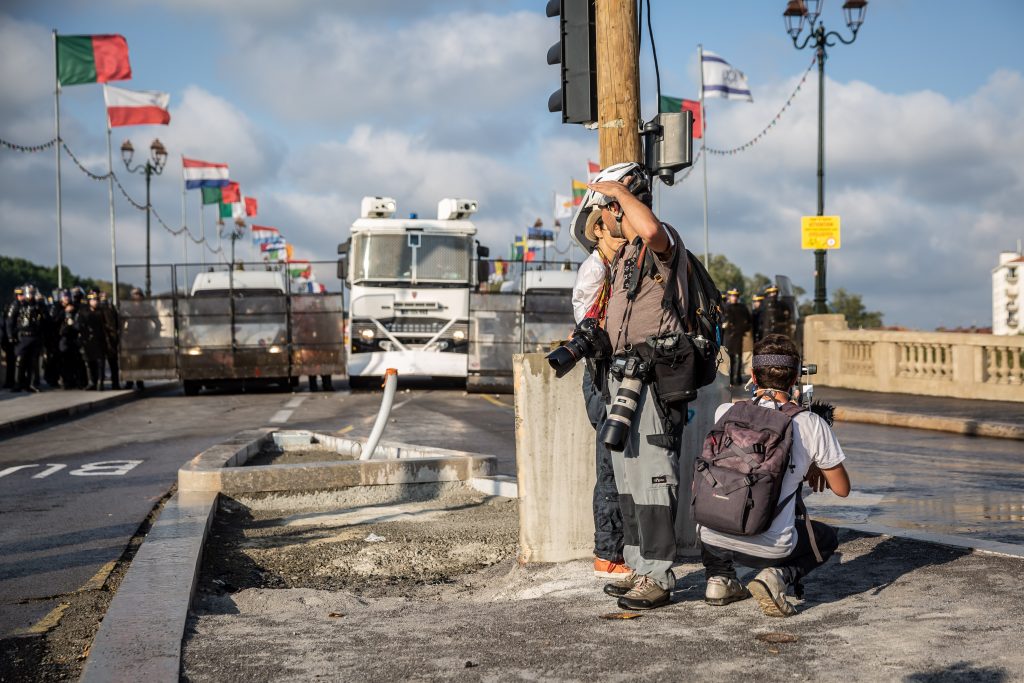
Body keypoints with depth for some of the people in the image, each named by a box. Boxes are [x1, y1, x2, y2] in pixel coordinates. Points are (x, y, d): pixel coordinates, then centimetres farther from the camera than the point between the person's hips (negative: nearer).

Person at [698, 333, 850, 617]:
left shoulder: (725, 412, 2)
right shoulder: (812, 425, -5)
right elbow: (842, 489, 7)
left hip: (711, 539, 3)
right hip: (769, 548, -2)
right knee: (827, 537, 28)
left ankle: (719, 578, 20)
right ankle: (778, 576, 0)